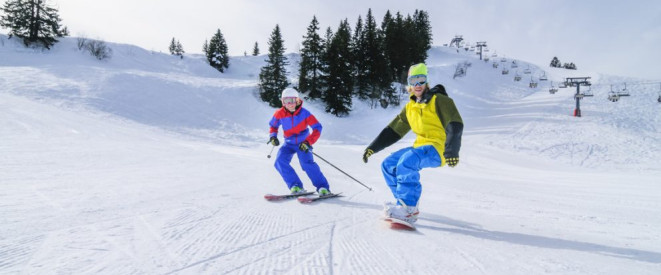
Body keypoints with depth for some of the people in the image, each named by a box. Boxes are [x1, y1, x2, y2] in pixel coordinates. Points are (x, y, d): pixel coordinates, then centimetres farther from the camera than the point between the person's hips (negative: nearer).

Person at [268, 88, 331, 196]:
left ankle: (322, 187, -16)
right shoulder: (280, 113, -11)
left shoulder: (304, 113, -19)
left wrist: (308, 142, -30)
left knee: (307, 163, -26)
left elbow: (317, 128, -19)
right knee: (280, 162, -19)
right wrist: (273, 136, -11)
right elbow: (273, 125, 9)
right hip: (289, 144, 4)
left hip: (303, 143, -4)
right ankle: (296, 186, -10)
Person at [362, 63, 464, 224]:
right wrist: (372, 148, 11)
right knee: (388, 165, 1)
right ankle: (404, 203, 4)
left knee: (407, 161, -32)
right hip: (421, 147, 8)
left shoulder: (439, 100, -5)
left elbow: (455, 125, -15)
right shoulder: (410, 107, 15)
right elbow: (392, 131, 17)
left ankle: (409, 210, -27)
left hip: (439, 148, -8)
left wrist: (452, 151, -30)